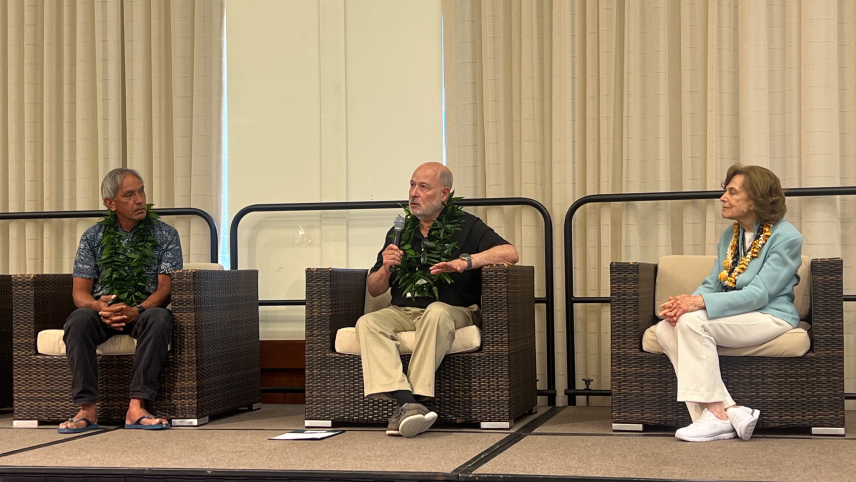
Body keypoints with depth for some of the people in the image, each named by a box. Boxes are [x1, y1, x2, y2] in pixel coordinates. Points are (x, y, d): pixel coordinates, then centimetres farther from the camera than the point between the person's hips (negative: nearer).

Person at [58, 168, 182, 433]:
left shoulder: (165, 234, 6)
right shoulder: (93, 237, 9)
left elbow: (165, 287, -2)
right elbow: (80, 292, 4)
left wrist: (137, 310, -23)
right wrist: (100, 307, -20)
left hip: (145, 310, -1)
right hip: (102, 312, 1)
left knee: (160, 318, -36)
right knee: (78, 320, -33)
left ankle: (136, 407, -38)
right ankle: (87, 409, -34)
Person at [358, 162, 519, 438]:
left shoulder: (466, 226, 7)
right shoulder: (400, 232, 19)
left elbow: (510, 253, -9)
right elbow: (374, 290, 20)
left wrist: (466, 261, -20)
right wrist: (386, 268, -2)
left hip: (453, 310, -4)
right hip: (403, 311, 4)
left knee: (436, 312, -38)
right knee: (367, 323, -26)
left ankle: (416, 399, -43)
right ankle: (407, 403, -44)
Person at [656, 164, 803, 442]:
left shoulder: (786, 238, -10)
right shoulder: (730, 236, 15)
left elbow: (759, 294, -19)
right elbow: (712, 284, 13)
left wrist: (702, 302, -29)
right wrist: (687, 301, -12)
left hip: (770, 317, -8)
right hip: (732, 313, 8)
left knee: (691, 321, -30)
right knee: (665, 329, -18)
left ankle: (717, 415, -26)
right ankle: (731, 411, -23)